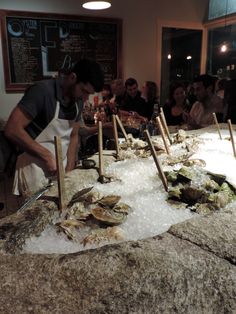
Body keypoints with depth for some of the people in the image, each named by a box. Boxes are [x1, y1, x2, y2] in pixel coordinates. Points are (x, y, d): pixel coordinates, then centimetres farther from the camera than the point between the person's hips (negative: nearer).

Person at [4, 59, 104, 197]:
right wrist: (47, 156, -23)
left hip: (62, 170, 7)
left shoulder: (78, 102, 3)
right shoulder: (43, 91, -19)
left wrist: (69, 170, 1)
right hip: (36, 172, -6)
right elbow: (12, 130, -23)